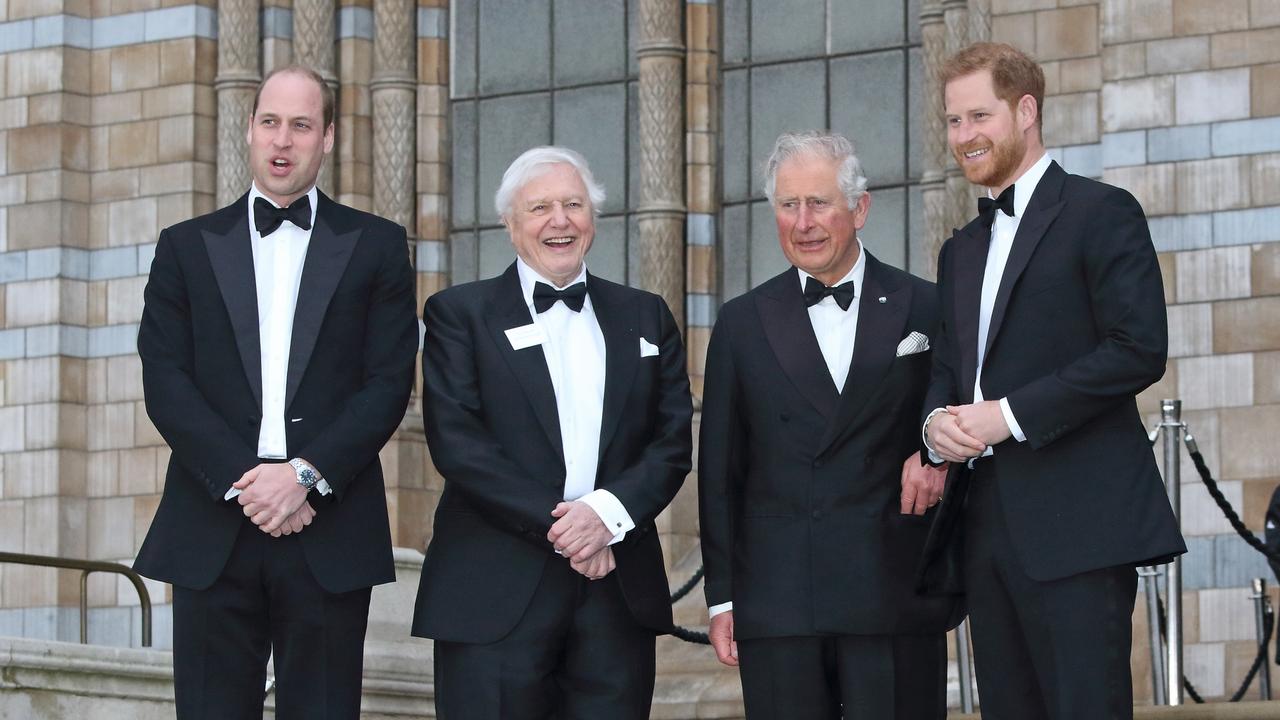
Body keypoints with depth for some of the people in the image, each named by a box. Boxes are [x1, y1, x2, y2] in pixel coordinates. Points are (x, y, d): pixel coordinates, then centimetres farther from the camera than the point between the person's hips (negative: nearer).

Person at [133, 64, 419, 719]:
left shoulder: (375, 246, 10)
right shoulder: (187, 247, 12)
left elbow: (388, 383, 1)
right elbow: (165, 383, 3)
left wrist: (306, 475, -11)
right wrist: (242, 481, -10)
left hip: (329, 534, -1)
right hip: (213, 535, 1)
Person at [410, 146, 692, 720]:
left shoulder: (645, 317, 16)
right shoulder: (458, 314, 6)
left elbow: (673, 442, 9)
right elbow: (456, 442, -5)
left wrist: (609, 511, -10)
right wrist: (555, 526, -12)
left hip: (619, 593, 3)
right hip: (495, 596, -3)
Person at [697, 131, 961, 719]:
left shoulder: (928, 311, 6)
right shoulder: (743, 324, 10)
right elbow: (720, 471, 10)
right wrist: (722, 598, 5)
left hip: (895, 601, -1)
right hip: (777, 601, 1)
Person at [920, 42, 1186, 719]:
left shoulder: (1100, 213, -1)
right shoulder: (961, 249, 23)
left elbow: (1139, 351, -11)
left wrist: (1009, 414, -14)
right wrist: (937, 421, 1)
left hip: (1075, 528, -7)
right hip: (985, 525, 7)